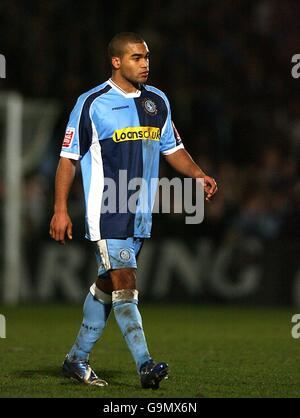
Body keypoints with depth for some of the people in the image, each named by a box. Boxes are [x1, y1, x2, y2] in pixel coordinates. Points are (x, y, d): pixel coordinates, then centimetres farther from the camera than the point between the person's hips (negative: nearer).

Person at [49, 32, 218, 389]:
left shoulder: (157, 102, 11)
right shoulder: (91, 104, -7)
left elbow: (173, 149, 20)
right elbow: (68, 158, -4)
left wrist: (199, 176, 1)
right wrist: (60, 210, -8)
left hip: (140, 213, 6)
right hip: (105, 210, -6)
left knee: (107, 285, 12)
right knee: (124, 282, -15)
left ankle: (77, 359, 24)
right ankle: (145, 365, -20)